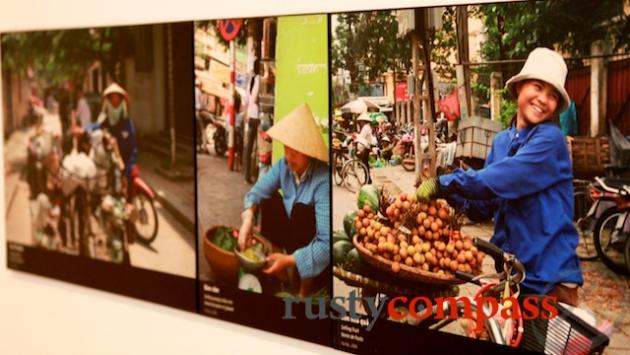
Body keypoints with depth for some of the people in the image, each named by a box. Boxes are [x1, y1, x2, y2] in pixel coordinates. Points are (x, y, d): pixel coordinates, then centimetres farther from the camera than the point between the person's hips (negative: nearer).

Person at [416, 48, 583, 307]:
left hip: (550, 274, -7)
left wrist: (443, 184, -20)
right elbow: (485, 207, 7)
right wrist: (448, 195, -10)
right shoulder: (502, 141, 9)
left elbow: (498, 180, -25)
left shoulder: (550, 139, -13)